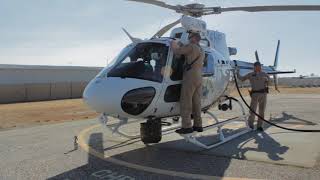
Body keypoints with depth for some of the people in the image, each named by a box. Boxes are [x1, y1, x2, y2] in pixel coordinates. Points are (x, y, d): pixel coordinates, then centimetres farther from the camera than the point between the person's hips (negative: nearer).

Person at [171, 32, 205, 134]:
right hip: (199, 79, 9)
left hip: (190, 77, -9)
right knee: (196, 102, 8)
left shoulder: (191, 46, -3)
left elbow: (177, 52, -6)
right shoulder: (202, 52, 24)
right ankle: (198, 125, 9)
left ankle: (186, 126, -10)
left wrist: (173, 44, 16)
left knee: (186, 102, -8)